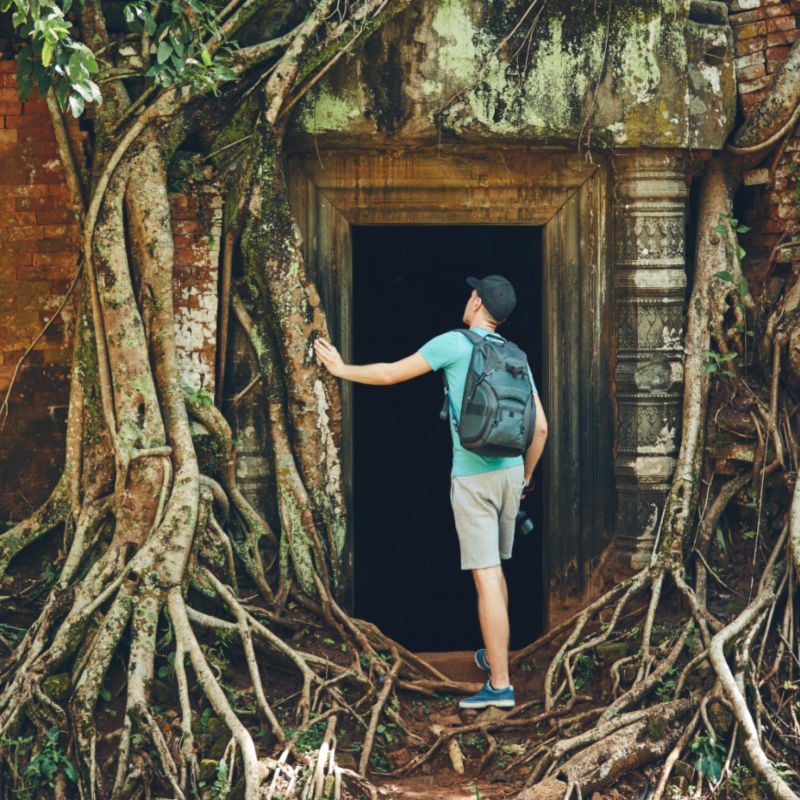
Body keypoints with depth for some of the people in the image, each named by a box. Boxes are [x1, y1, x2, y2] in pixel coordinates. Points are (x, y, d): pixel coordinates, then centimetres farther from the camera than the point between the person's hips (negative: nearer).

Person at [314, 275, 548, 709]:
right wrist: (525, 476, 24)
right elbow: (540, 427, 10)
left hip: (472, 475, -7)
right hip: (510, 470, 7)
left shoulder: (454, 343, -7)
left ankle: (499, 685, -9)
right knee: (494, 568, 23)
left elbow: (390, 373, -4)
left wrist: (342, 369, 12)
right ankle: (494, 655, 38)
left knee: (486, 577, -8)